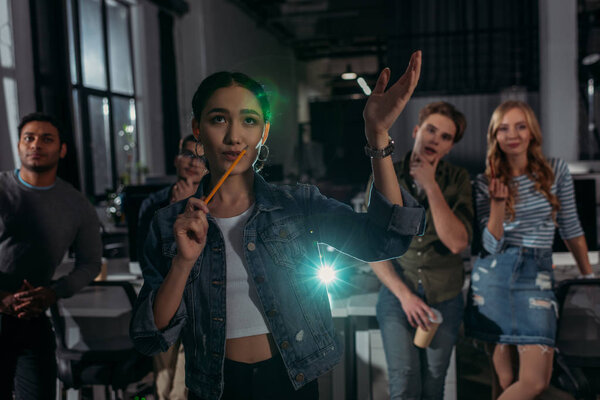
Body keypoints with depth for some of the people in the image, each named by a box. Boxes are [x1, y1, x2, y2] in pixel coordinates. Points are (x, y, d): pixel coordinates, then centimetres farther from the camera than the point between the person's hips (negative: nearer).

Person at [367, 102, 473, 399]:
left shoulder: (457, 180, -2)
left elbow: (457, 242, -15)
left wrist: (431, 186, -18)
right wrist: (404, 294, -9)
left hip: (444, 299, 1)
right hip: (397, 294, -1)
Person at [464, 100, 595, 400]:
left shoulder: (556, 171, 5)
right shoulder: (485, 183, 2)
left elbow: (570, 228, 14)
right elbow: (491, 246, -4)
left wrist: (588, 275, 19)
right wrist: (499, 202, -18)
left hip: (537, 277, 1)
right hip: (494, 277, -1)